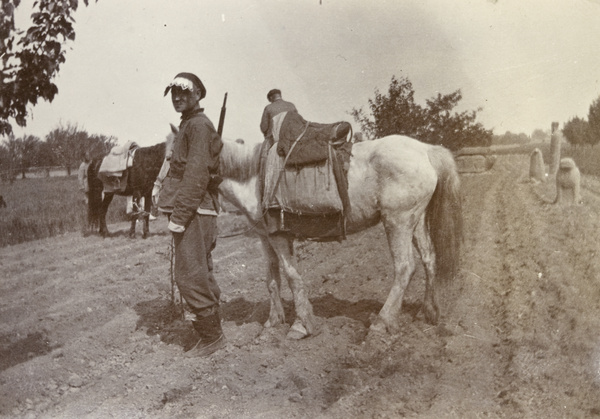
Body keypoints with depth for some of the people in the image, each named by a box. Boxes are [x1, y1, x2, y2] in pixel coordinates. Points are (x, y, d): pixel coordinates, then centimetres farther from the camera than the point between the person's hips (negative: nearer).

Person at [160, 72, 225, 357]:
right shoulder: (189, 125, 22)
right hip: (193, 212, 10)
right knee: (200, 275, 15)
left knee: (190, 277, -8)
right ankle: (211, 332, 24)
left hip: (194, 212, -10)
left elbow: (197, 174, -20)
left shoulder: (199, 125, -10)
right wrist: (177, 212, 21)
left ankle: (211, 336, 2)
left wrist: (179, 215, -22)